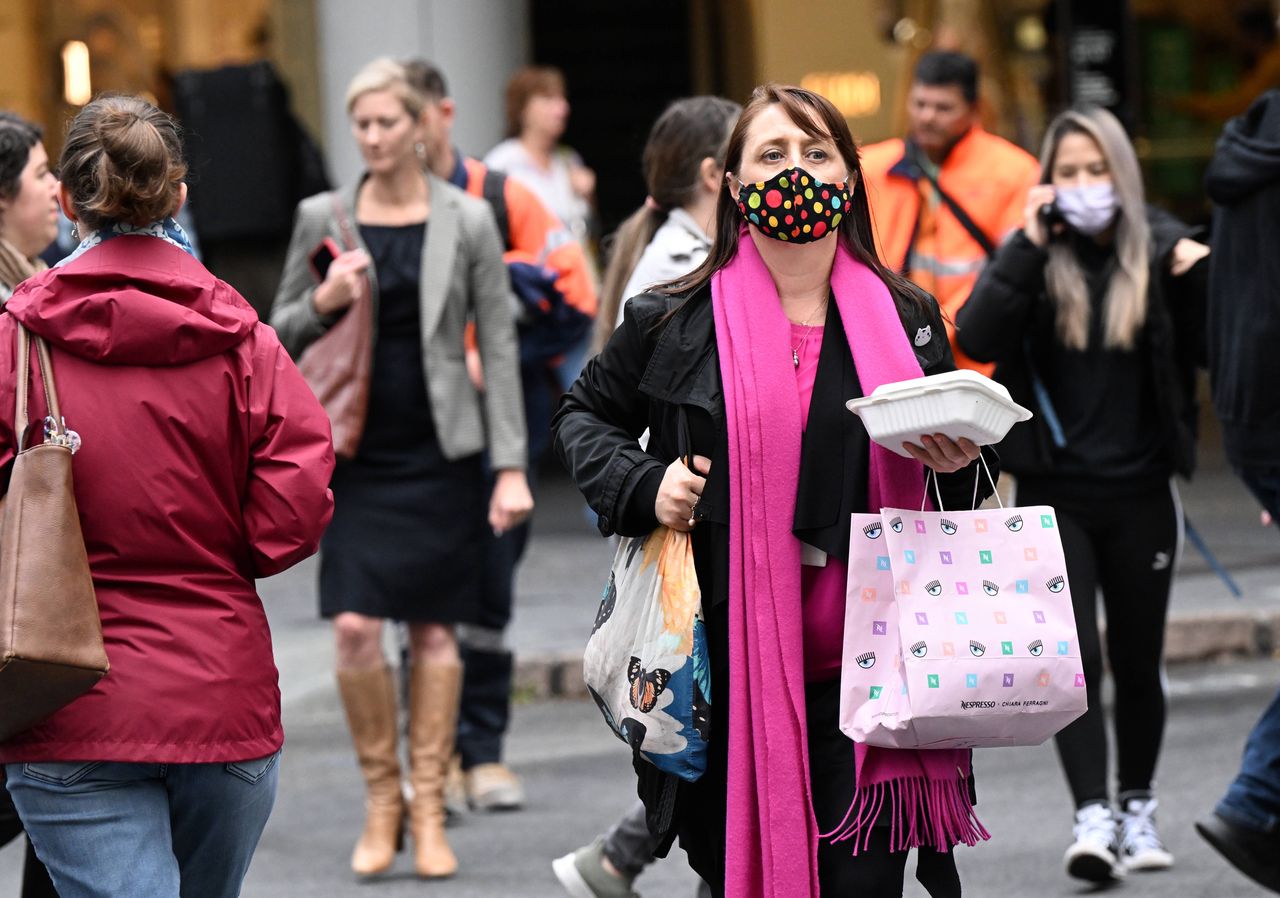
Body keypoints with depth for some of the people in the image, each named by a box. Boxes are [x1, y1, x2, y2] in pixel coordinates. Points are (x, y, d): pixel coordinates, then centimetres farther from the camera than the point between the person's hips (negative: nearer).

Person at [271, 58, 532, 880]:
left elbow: (499, 346, 0)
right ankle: (381, 802, 9)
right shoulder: (322, 219, 4)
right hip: (359, 452, 1)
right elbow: (281, 333, 11)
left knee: (435, 632, 3)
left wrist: (511, 466, -4)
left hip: (440, 453, -1)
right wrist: (323, 302, -11)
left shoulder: (467, 221, -1)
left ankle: (429, 812, 13)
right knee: (356, 629, -9)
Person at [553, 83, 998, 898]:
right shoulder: (675, 323, 1)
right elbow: (584, 416, 16)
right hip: (730, 670, -1)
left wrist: (960, 464, -2)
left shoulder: (907, 321, 9)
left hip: (864, 675, 1)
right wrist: (644, 487, -2)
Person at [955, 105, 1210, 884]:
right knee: (1074, 658, -12)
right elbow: (978, 341, -15)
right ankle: (1094, 815, -15)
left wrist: (1197, 280, -14)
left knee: (1137, 661, 10)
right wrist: (1028, 249, -18)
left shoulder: (1162, 249, 1)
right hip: (1055, 491, -1)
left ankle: (1139, 810, 24)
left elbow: (1207, 352, 2)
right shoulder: (1031, 258, 0)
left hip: (1140, 490, 1)